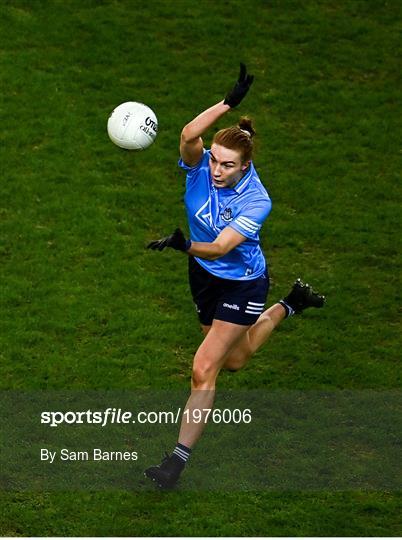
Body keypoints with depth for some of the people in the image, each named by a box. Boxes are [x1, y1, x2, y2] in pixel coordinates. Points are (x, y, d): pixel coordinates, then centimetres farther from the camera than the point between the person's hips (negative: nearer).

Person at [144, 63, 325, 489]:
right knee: (235, 360, 28)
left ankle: (179, 458, -1)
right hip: (203, 274, 6)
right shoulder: (200, 165, -20)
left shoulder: (256, 201, -30)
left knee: (204, 369, -12)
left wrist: (184, 244, -57)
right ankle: (289, 305, 53)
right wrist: (229, 102, -51)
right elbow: (189, 134, -43)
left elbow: (220, 247, -38)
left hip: (242, 283, -6)